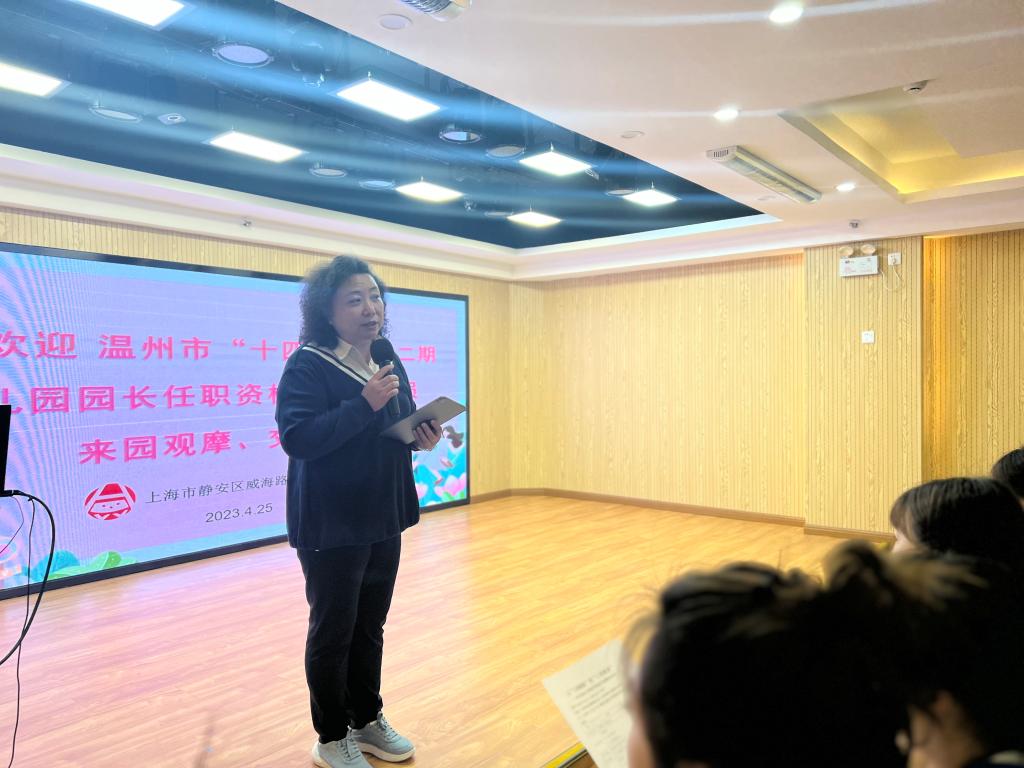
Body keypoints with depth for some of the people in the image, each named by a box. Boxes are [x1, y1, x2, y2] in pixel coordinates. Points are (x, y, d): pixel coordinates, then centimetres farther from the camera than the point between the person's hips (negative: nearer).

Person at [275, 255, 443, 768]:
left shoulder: (389, 363, 8)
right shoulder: (307, 365, -14)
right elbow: (297, 438, -25)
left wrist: (423, 439, -8)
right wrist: (365, 404, -30)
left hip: (384, 519, 7)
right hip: (331, 527, -6)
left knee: (370, 627, 19)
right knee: (332, 632, 8)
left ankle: (368, 721, 37)